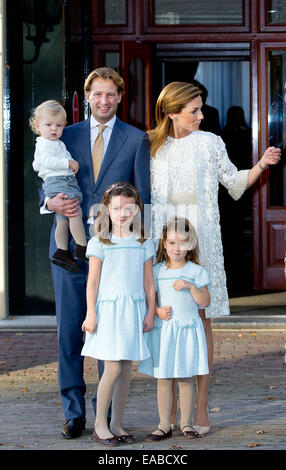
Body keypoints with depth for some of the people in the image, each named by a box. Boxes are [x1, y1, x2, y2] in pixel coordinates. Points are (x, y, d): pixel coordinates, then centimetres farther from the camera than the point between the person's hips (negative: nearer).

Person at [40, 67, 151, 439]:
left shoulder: (136, 140, 7)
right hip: (69, 244, 2)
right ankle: (74, 412, 12)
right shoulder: (67, 136, 12)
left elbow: (143, 196, 5)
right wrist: (52, 202, -12)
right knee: (69, 327, 2)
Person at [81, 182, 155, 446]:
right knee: (113, 368, -9)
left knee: (126, 370, 5)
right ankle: (100, 424, 3)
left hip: (134, 310, 3)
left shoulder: (144, 244, 8)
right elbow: (93, 281, -1)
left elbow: (149, 283, 11)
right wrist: (91, 314, -6)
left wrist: (150, 313, 6)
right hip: (108, 308, -3)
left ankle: (117, 424, 14)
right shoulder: (99, 244, 0)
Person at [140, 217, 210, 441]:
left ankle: (186, 423, 15)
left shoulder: (196, 272, 1)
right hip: (162, 330, 1)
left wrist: (190, 286, -18)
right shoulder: (156, 271, 5)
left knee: (186, 379, 4)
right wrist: (157, 311, -10)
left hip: (188, 329, -1)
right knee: (163, 379, 2)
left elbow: (205, 301, -4)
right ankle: (165, 425, 8)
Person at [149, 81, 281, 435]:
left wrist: (262, 165, -3)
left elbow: (235, 183, 10)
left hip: (201, 238, -1)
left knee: (201, 318, -3)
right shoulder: (153, 147, 7)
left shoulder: (209, 143, 5)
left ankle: (200, 405, 1)